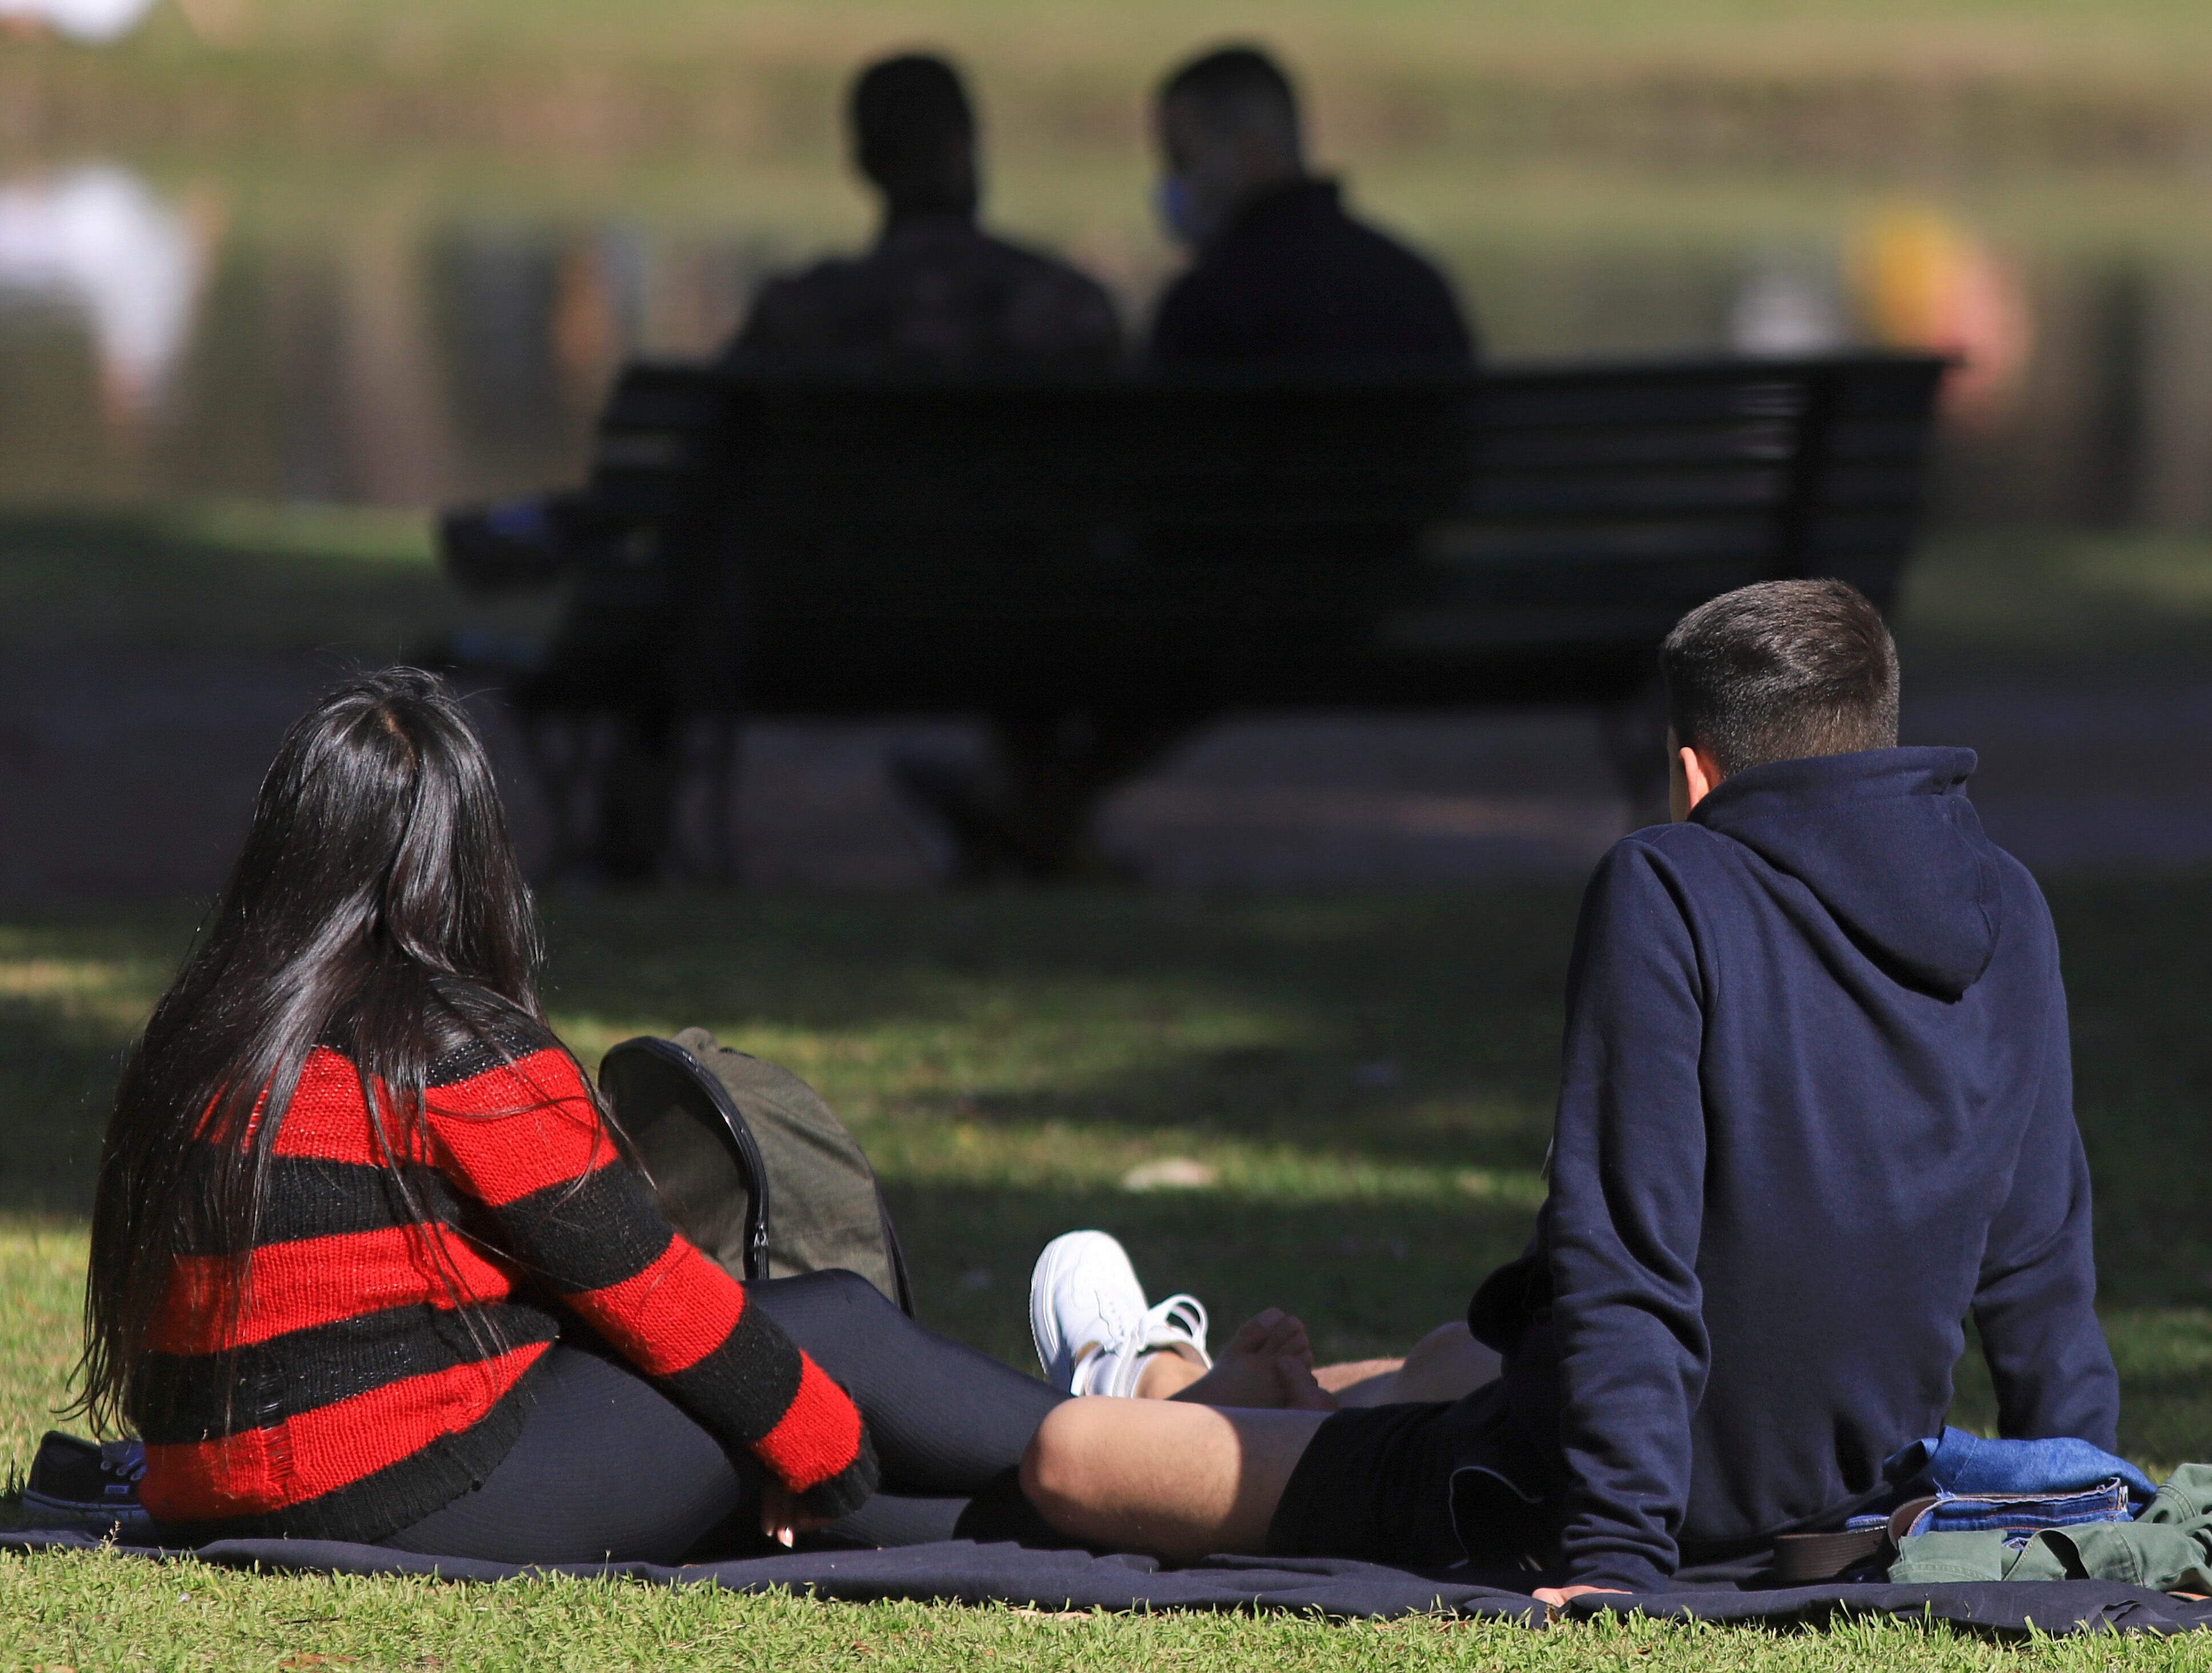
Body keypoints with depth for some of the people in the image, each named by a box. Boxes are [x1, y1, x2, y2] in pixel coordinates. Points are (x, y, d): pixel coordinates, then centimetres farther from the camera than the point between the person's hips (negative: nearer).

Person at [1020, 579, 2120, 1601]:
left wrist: (1616, 1551, -24)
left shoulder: (1662, 893, -17)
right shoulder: (2007, 917, 0)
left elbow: (1627, 1268, -23)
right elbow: (2040, 1271, 6)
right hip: (1854, 1489, 7)